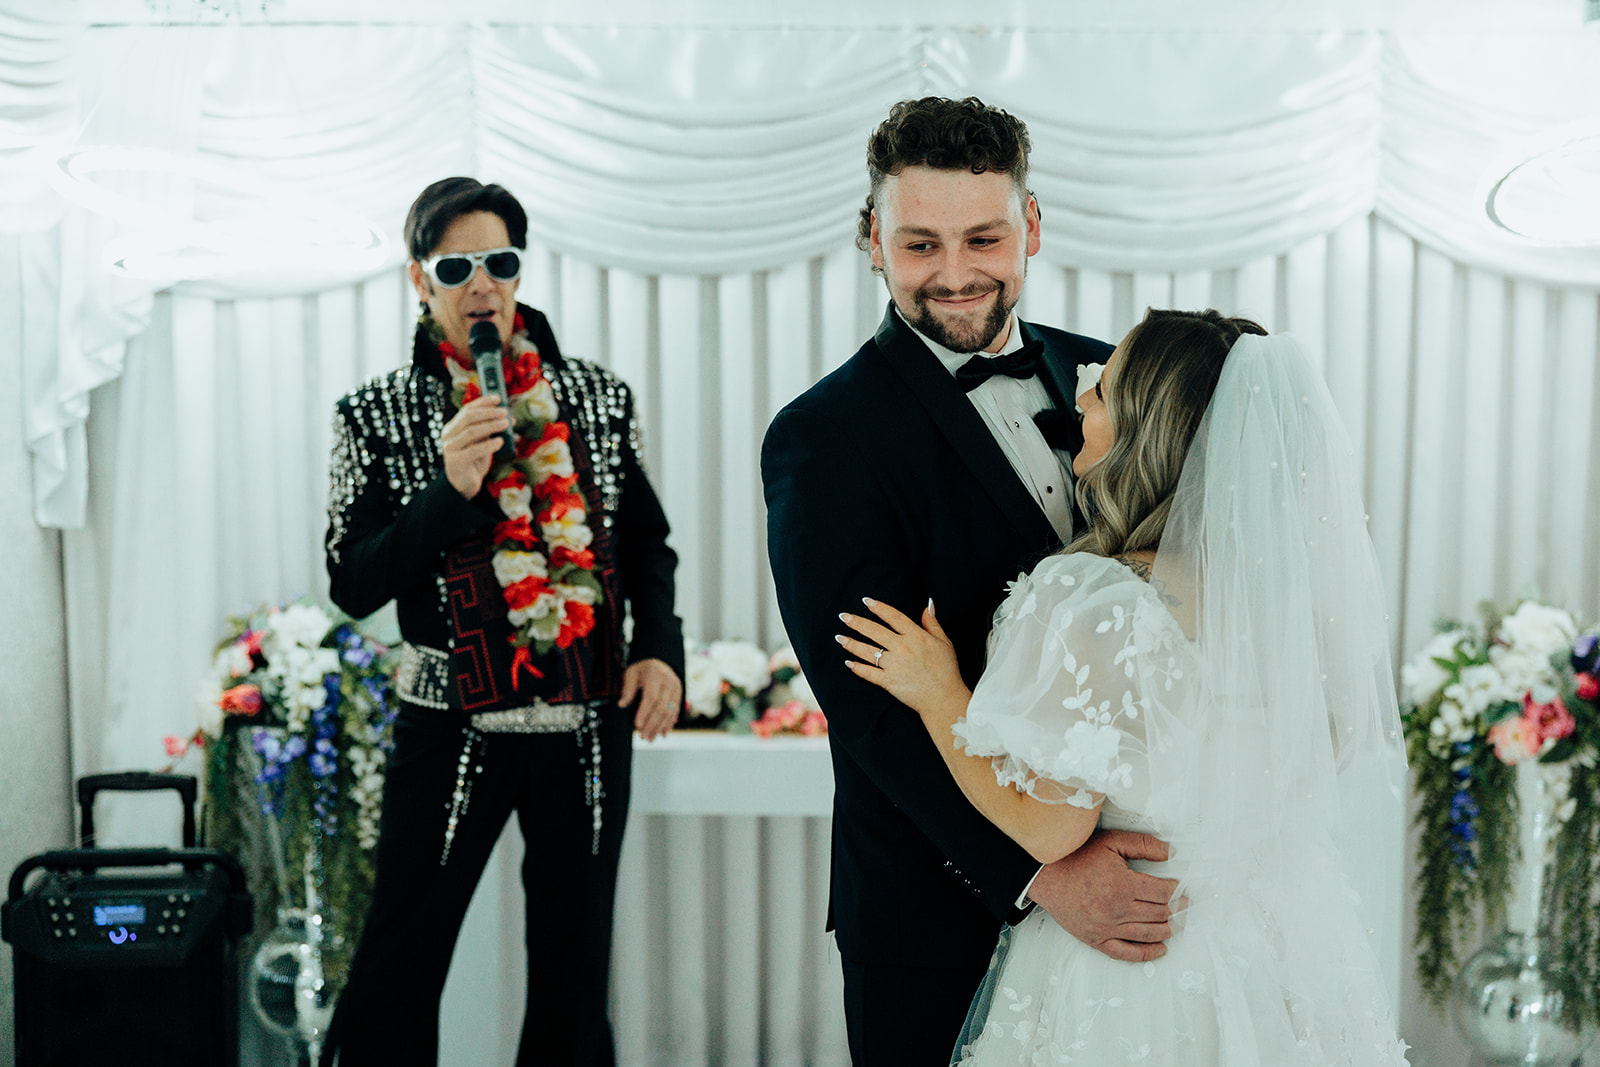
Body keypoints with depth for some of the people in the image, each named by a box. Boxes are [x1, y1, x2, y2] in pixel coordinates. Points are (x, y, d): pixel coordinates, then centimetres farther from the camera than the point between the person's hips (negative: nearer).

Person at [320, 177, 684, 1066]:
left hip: (590, 725, 2)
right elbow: (354, 585, -6)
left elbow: (647, 545, 13)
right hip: (451, 726, -2)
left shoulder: (600, 397, 6)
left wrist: (659, 648, -2)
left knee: (575, 961, 13)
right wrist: (449, 488, -18)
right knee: (399, 968, 3)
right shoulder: (378, 416, 0)